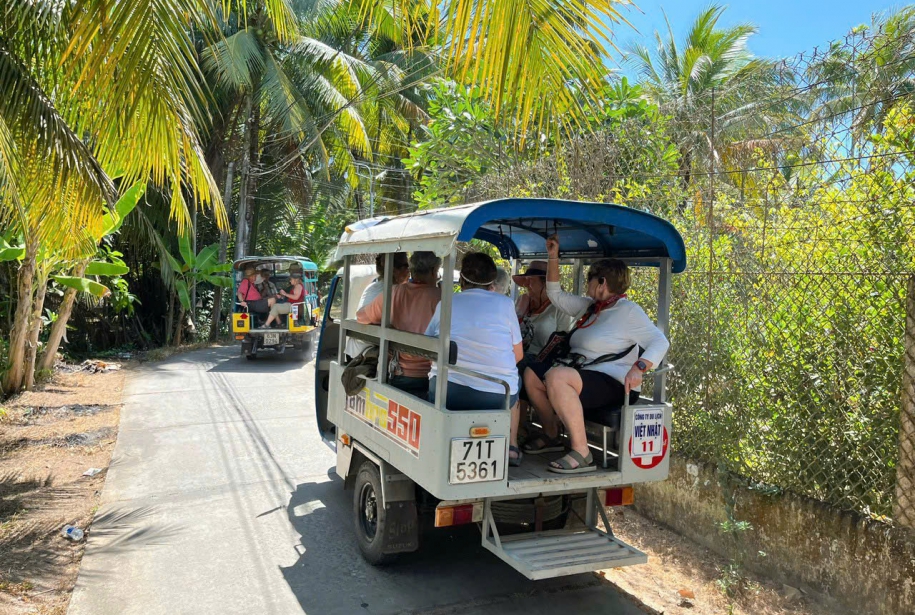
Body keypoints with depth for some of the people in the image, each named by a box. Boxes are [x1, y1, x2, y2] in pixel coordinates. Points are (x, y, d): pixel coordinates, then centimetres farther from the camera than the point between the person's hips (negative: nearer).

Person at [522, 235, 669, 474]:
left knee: (556, 376, -34)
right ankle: (551, 435, 12)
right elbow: (556, 295, 24)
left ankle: (581, 454, -31)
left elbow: (660, 342, -15)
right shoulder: (589, 306, 18)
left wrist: (639, 367, -31)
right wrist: (553, 258, 18)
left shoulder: (628, 311, -8)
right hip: (582, 377, 9)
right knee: (532, 374, 1)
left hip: (613, 385, -9)